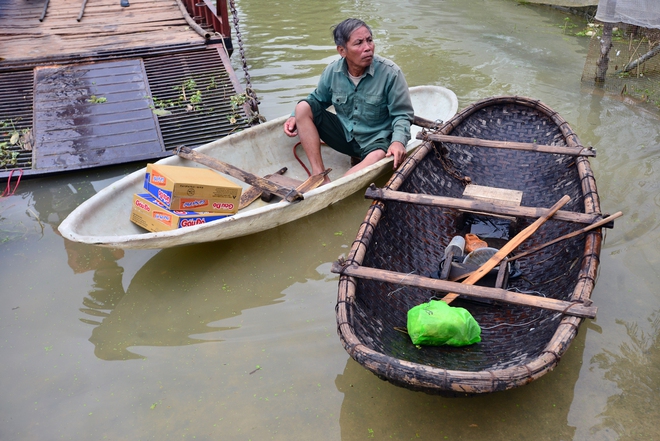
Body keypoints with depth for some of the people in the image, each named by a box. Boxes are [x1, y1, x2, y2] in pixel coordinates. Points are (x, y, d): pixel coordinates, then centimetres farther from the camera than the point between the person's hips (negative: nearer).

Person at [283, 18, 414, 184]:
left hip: (376, 141, -4)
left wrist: (398, 141, -30)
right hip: (343, 134, 4)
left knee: (379, 157, -39)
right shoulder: (333, 71, -7)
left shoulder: (390, 73, -17)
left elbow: (402, 115, -11)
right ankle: (320, 175, -23)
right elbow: (318, 99, 12)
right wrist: (295, 117, -6)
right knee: (303, 107, -12)